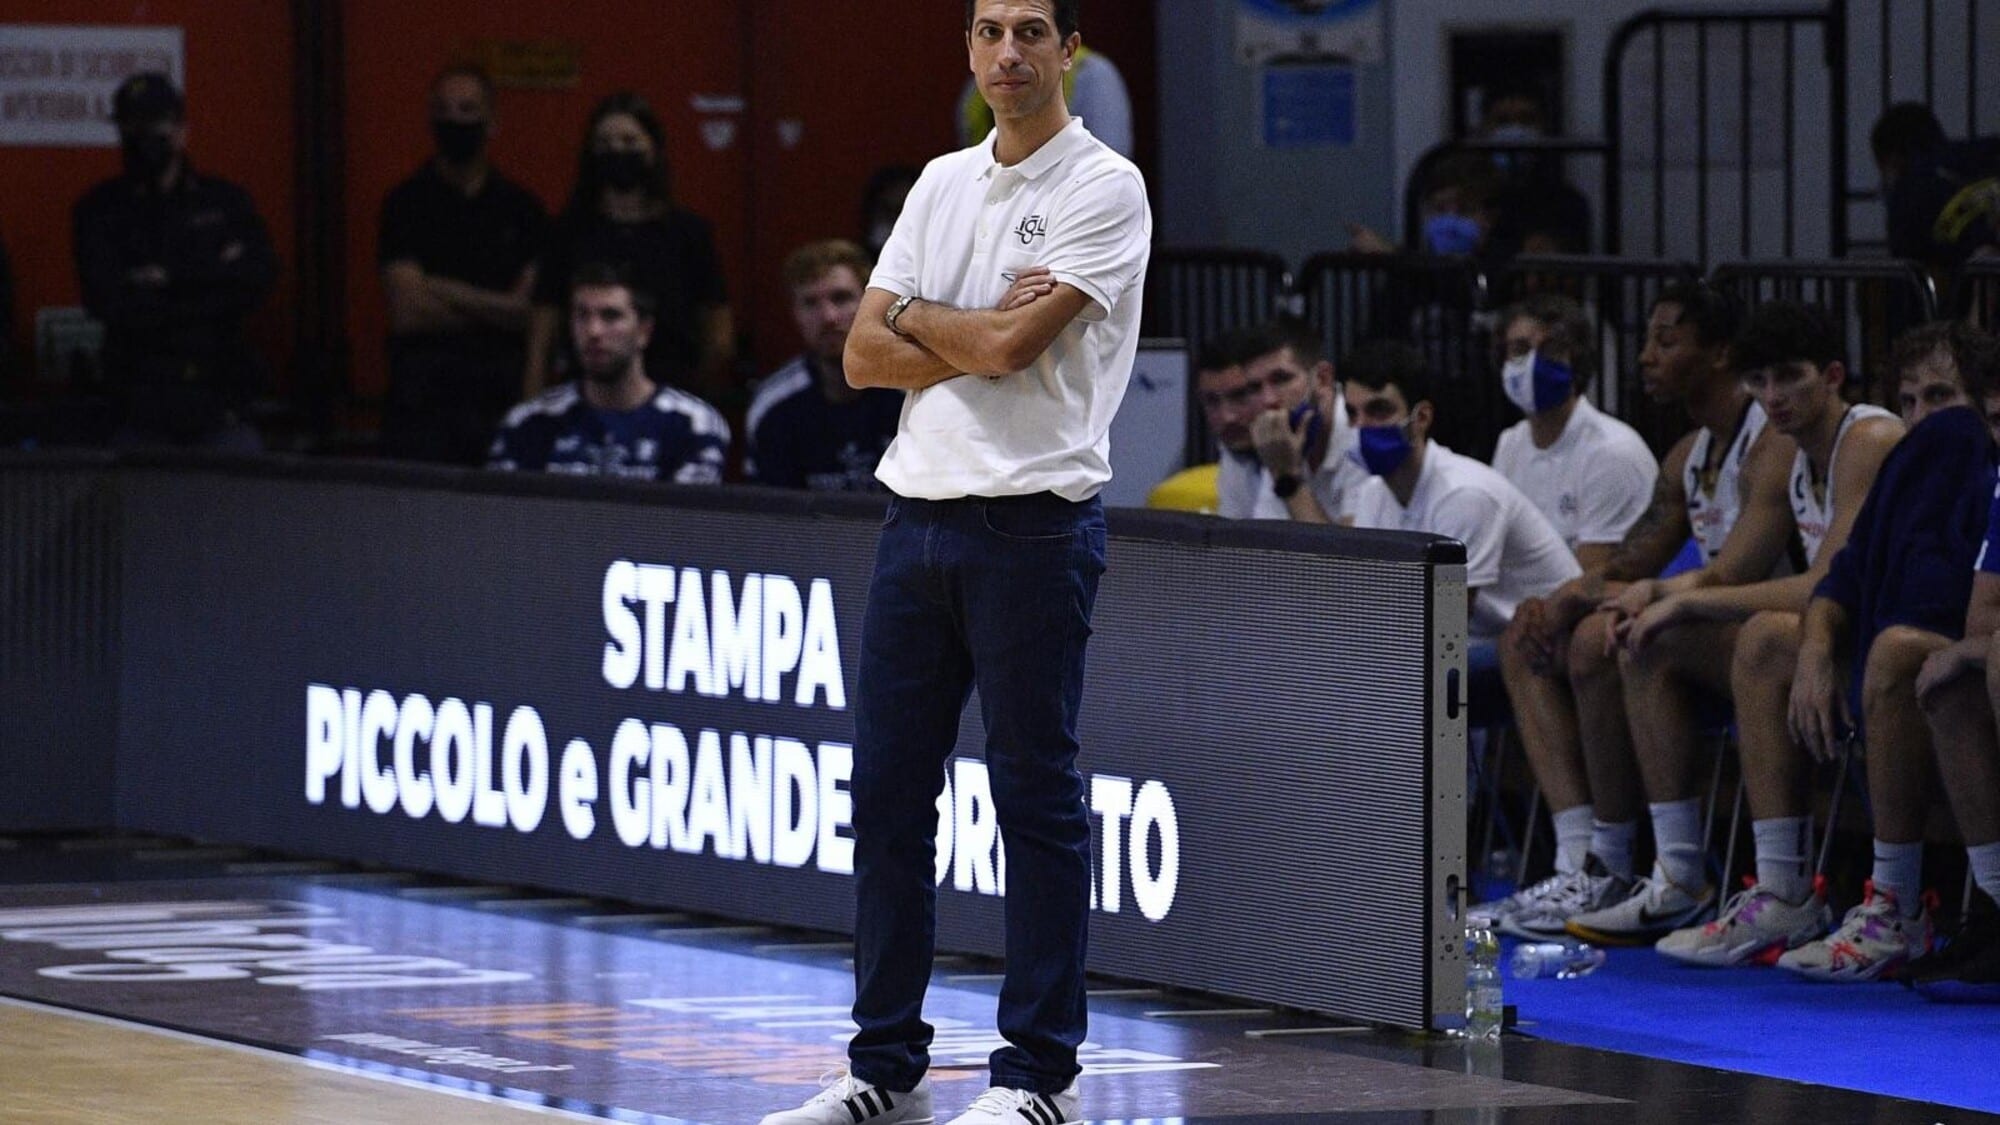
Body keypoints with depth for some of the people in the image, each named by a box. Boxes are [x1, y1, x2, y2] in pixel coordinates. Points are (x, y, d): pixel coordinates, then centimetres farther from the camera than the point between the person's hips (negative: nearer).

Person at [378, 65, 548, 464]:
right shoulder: (406, 204, 2)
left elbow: (533, 310, 0)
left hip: (500, 397, 2)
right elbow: (408, 312, -7)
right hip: (423, 397, -2)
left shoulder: (521, 208, 9)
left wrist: (449, 293, -7)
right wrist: (494, 314, 0)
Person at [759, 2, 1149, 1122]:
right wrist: (976, 341, -7)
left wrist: (918, 317, 3)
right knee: (887, 790, 7)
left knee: (1037, 800, -3)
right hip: (919, 514, 7)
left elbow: (1008, 346, -16)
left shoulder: (1104, 187, -6)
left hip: (1035, 519, -7)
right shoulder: (943, 183, 15)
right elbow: (866, 354, 9)